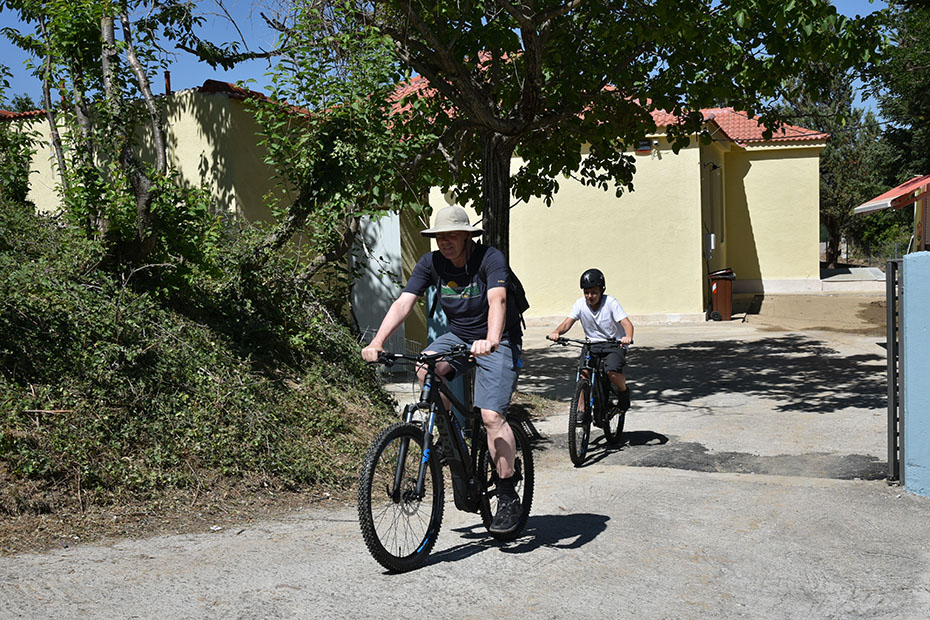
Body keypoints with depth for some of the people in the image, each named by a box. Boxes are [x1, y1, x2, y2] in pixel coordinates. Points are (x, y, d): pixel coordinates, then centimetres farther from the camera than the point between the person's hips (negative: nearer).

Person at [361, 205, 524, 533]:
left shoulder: (490, 258, -19)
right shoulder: (431, 263, -7)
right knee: (426, 369, -26)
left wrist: (491, 341, -54)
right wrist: (377, 341, -30)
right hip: (457, 336, 5)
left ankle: (508, 497, -6)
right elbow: (403, 302, -16)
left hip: (498, 342, -5)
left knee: (491, 415, -19)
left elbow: (497, 300, -36)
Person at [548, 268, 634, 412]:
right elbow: (567, 323, -14)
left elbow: (627, 323, -23)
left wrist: (628, 337, -45)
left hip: (614, 344, -3)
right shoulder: (580, 304, -6)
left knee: (612, 373, -27)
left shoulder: (610, 302, -14)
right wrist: (556, 332, -37)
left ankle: (623, 390, 7)